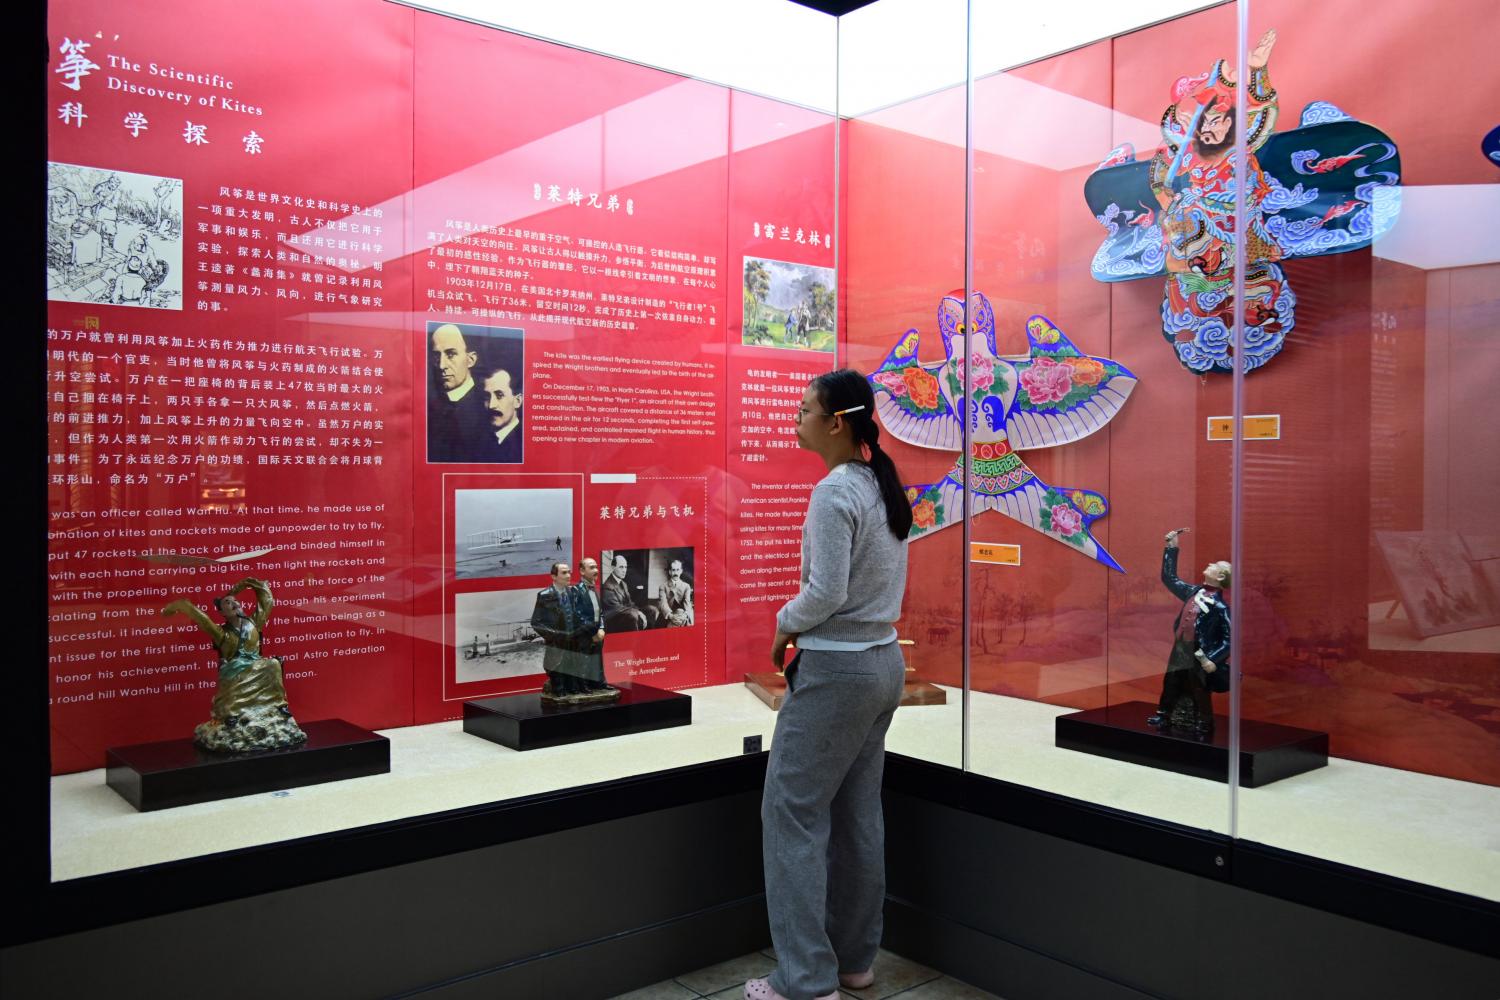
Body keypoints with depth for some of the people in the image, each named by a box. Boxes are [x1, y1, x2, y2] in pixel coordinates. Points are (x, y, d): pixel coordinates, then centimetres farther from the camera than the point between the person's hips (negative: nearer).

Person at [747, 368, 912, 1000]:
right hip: (883, 661, 9)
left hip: (835, 669, -9)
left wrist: (784, 625, -3)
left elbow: (826, 591, -21)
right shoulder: (884, 487, 10)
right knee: (857, 814, 15)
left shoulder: (834, 492, -17)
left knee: (792, 813, -1)